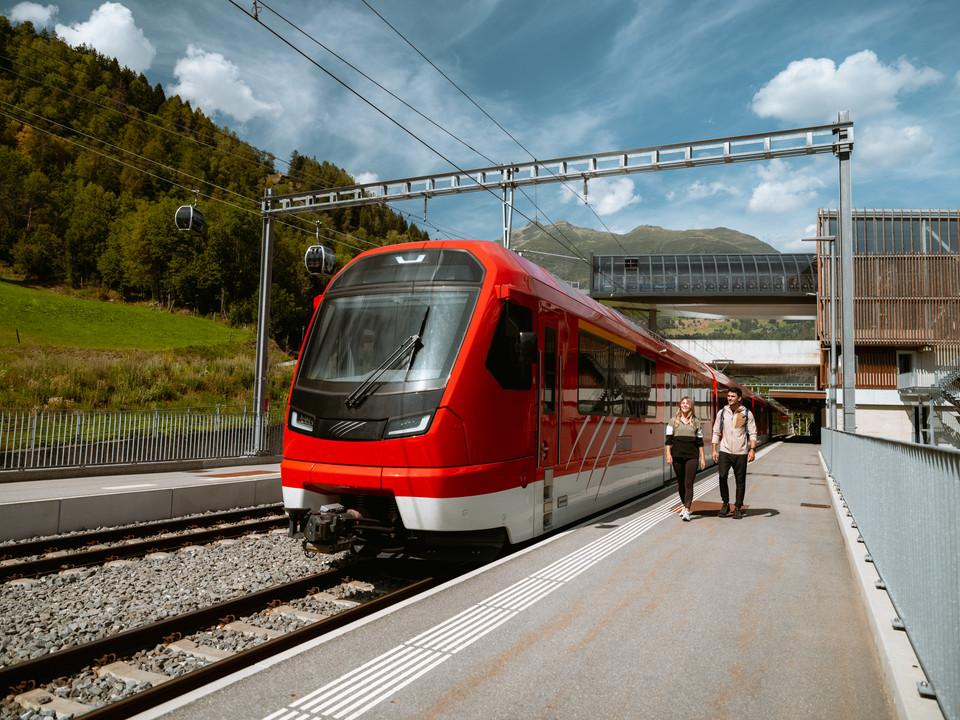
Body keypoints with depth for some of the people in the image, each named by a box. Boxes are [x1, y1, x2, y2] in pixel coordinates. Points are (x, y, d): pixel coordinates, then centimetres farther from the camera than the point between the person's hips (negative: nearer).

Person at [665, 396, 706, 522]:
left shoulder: (696, 421, 9)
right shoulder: (674, 420, 7)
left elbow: (700, 441, 11)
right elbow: (669, 439, 4)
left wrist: (703, 457, 7)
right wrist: (668, 454, -6)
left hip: (692, 456, -1)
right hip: (677, 455, 1)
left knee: (689, 483, -10)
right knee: (680, 483, 11)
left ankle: (687, 511, -14)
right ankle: (684, 505, 28)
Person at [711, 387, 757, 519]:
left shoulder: (747, 414, 2)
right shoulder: (722, 413, 7)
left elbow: (753, 433, 2)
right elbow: (716, 432, 11)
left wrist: (752, 449, -11)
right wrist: (714, 450, 4)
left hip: (741, 453, -1)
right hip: (725, 451, 1)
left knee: (740, 481, 4)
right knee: (722, 476, -14)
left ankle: (738, 508, 16)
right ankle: (725, 504, 3)